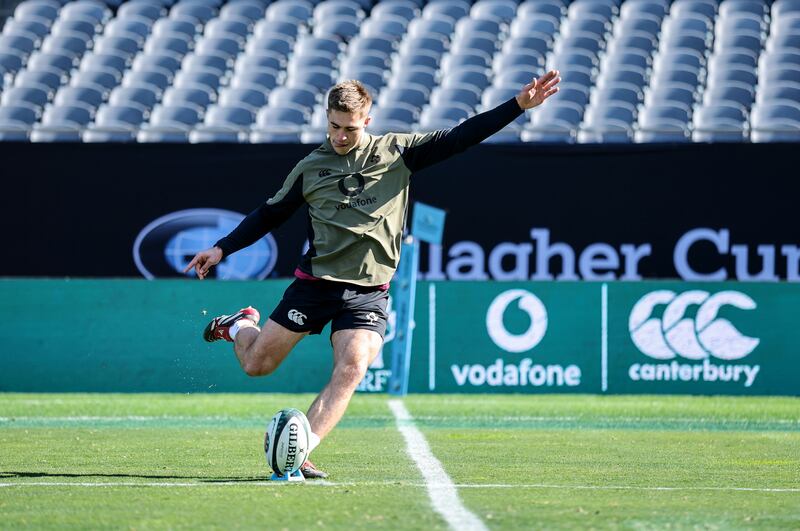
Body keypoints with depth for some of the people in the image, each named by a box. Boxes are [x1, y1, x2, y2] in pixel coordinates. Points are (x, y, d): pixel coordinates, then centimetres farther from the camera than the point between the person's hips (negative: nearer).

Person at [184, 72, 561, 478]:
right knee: (256, 364, 3)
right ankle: (240, 326, 38)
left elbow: (459, 137, 0)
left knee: (352, 370, -22)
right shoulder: (310, 168, 7)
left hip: (368, 293, -1)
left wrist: (518, 106, -8)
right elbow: (270, 214, 18)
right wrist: (222, 248, 13)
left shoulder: (397, 152, 4)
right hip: (314, 283, 1)